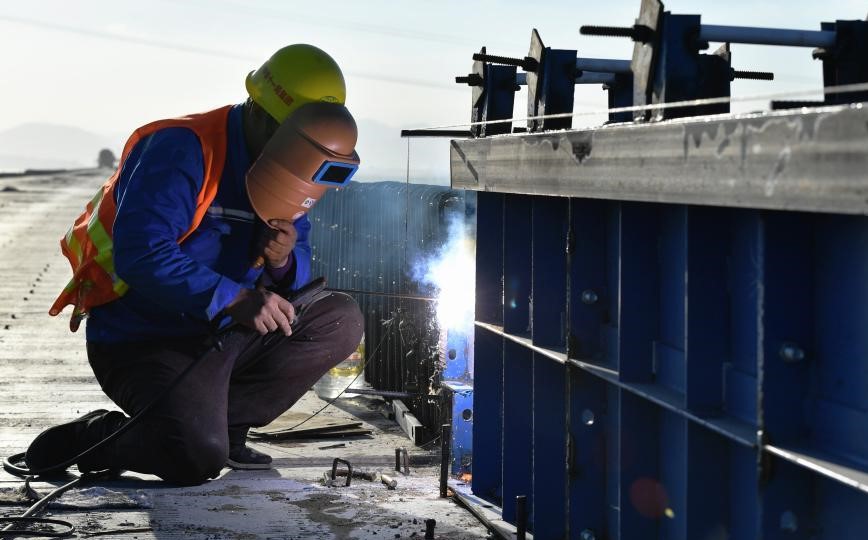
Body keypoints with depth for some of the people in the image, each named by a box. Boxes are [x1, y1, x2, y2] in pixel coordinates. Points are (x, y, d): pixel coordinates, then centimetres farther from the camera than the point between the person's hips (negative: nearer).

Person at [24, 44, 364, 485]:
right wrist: (232, 299, -34)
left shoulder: (280, 170, 7)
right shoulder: (182, 151, -19)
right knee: (197, 458, -30)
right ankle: (89, 437, 0)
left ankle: (224, 423, -2)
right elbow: (140, 254, -30)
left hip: (223, 336, 8)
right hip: (143, 344, -8)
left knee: (342, 320, -4)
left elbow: (297, 279, 11)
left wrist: (283, 261, -14)